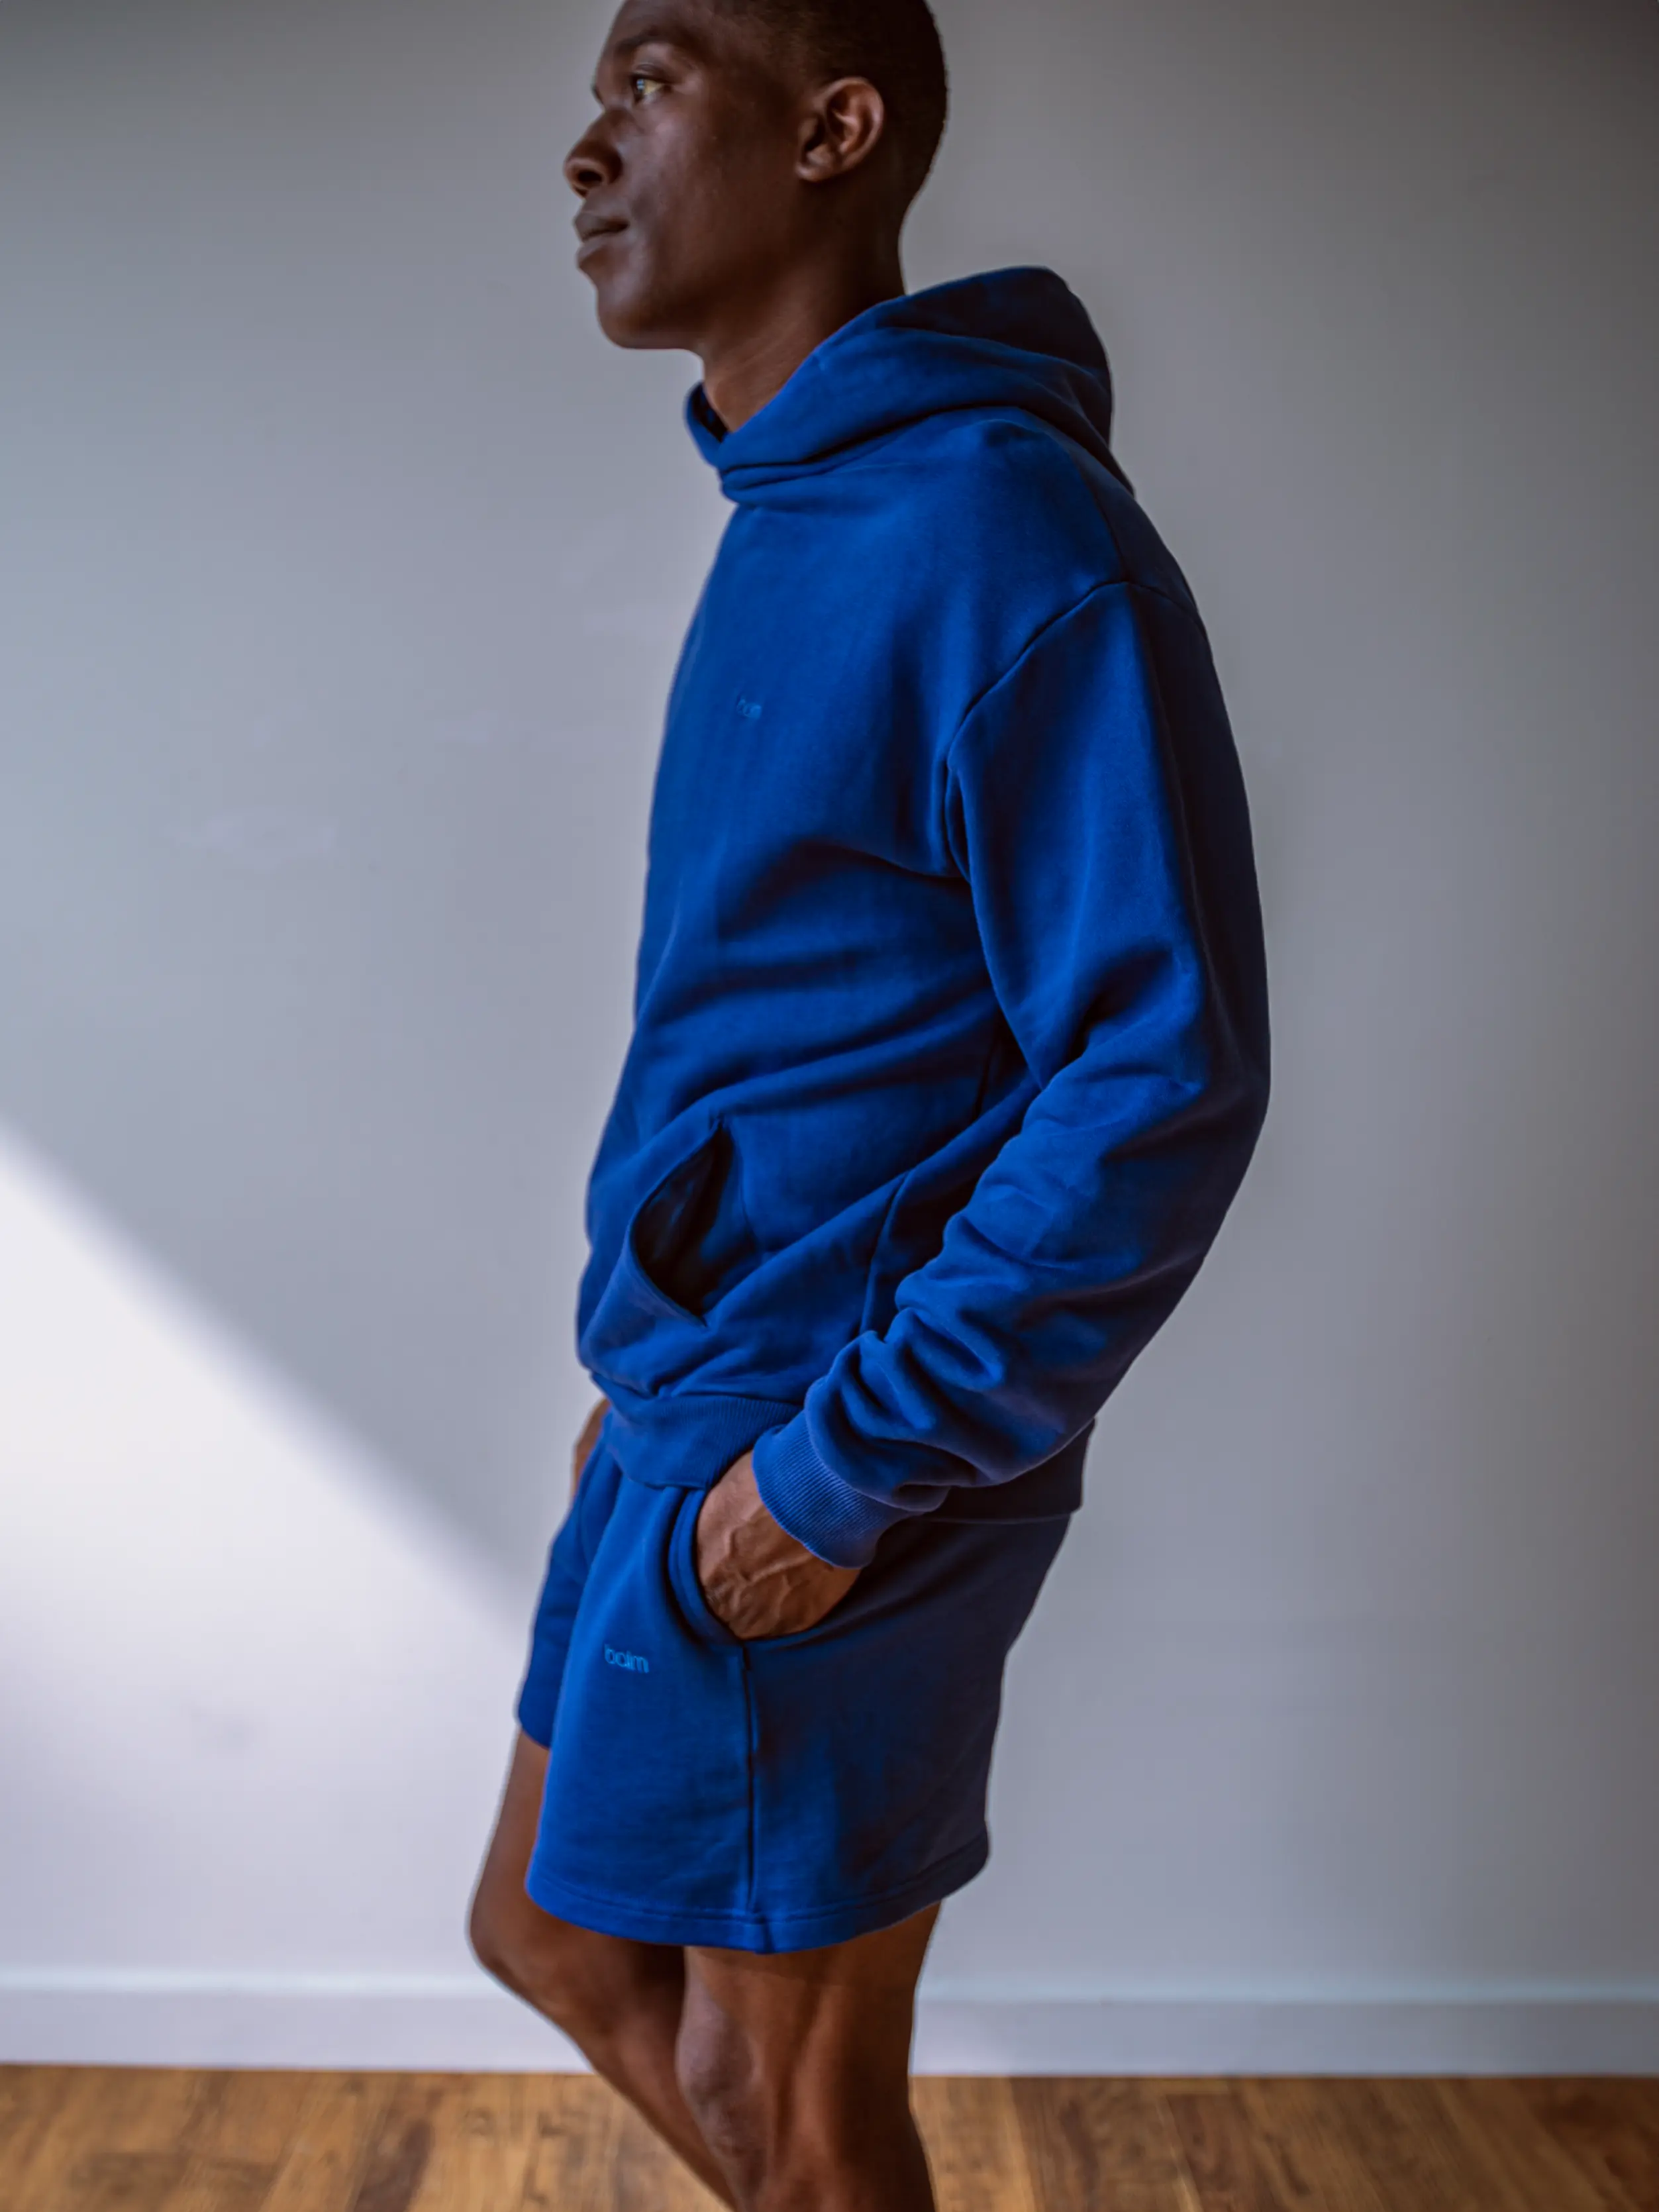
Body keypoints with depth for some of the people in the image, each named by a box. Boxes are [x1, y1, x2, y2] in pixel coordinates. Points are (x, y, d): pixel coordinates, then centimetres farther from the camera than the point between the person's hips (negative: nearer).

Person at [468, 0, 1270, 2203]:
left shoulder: (1004, 533, -19)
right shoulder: (787, 520, 11)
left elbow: (1170, 1077, -23)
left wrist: (842, 1463, -21)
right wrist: (662, 1361, 16)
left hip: (831, 1473, -9)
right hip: (692, 1419, 9)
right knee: (556, 1941, 22)